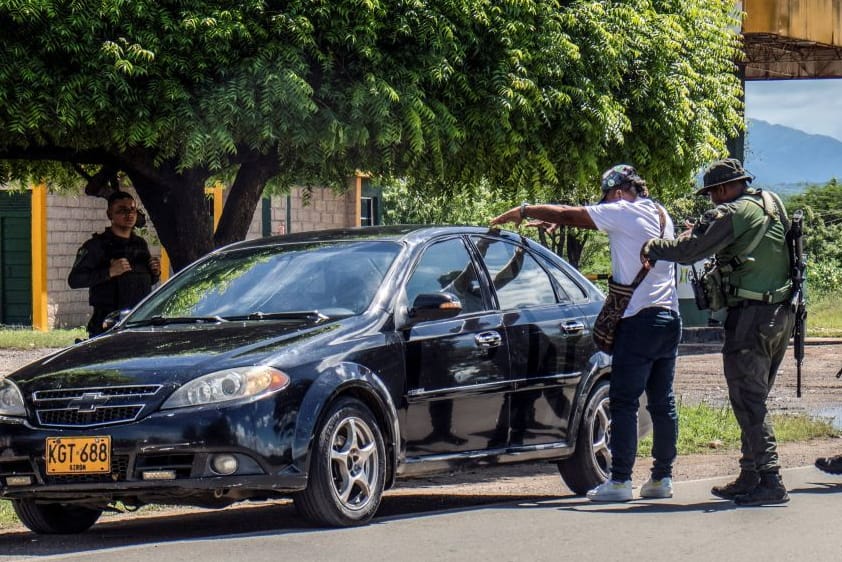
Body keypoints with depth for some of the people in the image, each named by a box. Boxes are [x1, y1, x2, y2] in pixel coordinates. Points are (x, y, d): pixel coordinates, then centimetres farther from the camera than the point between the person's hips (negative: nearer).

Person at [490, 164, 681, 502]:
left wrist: (522, 212, 12)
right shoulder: (661, 216, 18)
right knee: (663, 403, 9)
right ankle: (662, 478, 11)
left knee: (624, 402, -6)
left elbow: (568, 214, 0)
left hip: (640, 319, -8)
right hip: (670, 319, 8)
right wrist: (553, 222, 29)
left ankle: (620, 481, -8)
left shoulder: (624, 212, -6)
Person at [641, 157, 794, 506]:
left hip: (751, 317, -9)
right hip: (782, 316, 9)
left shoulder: (733, 214, -12)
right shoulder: (772, 206, 15)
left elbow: (688, 251, -13)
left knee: (748, 401, -7)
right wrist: (700, 231, 20)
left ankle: (770, 482, -12)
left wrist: (652, 248, 3)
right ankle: (750, 478, 20)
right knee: (754, 400, 16)